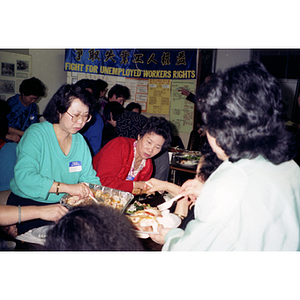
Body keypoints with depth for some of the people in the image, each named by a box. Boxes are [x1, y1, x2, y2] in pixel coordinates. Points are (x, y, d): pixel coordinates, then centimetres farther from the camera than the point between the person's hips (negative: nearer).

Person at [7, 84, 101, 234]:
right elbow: (23, 177, -25)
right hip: (27, 204, -5)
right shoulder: (36, 134, -12)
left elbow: (89, 177, 9)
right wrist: (67, 187, -31)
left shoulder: (80, 141, 7)